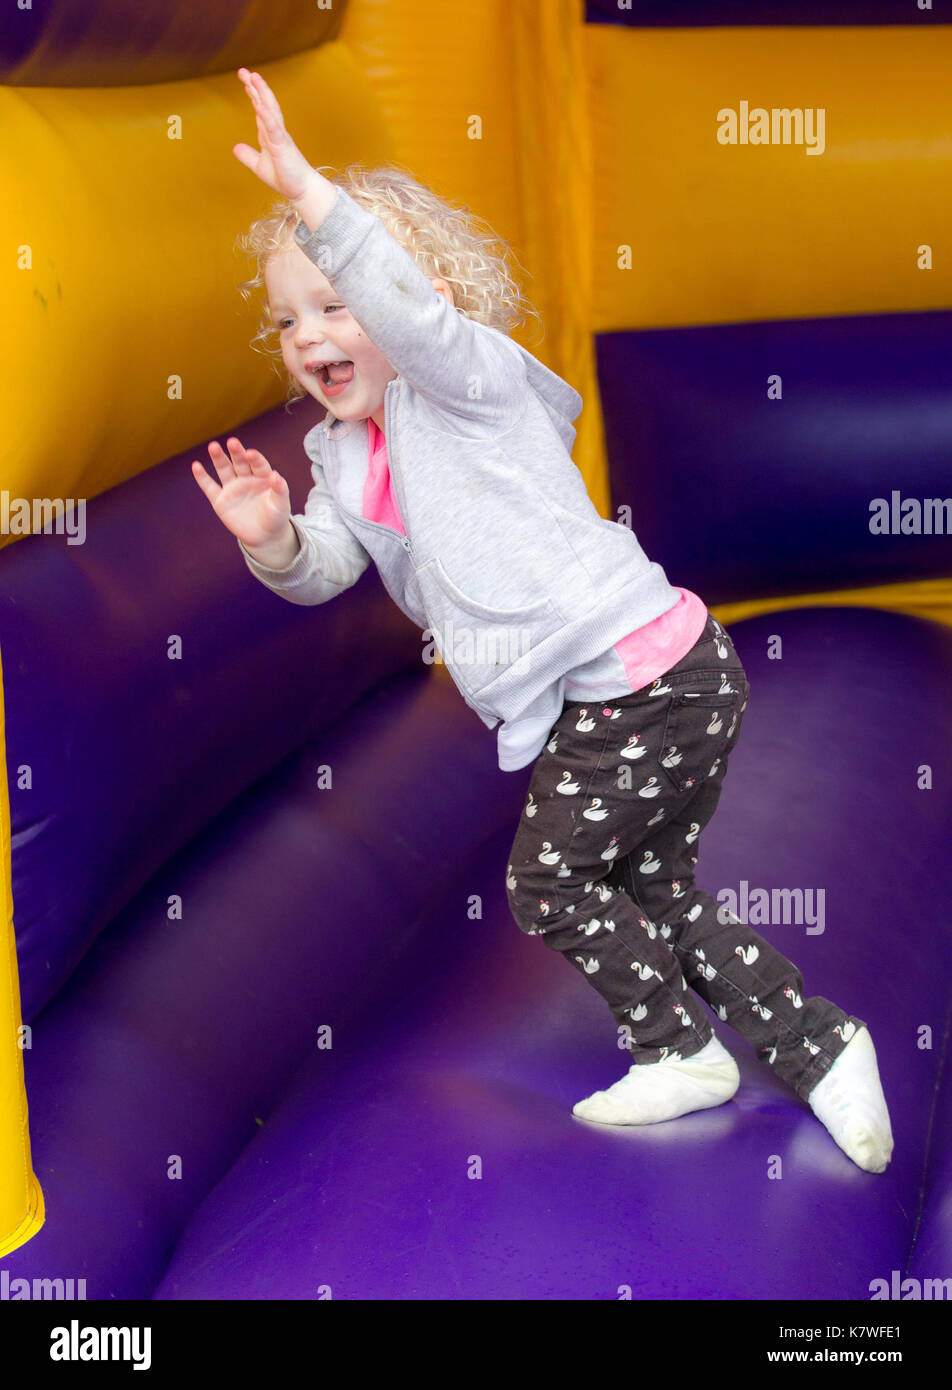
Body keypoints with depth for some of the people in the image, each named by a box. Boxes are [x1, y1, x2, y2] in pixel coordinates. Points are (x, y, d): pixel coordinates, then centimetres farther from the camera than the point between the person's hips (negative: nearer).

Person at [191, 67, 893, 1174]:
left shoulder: (467, 377, -13)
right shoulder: (342, 454, 11)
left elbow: (418, 308, -35)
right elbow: (322, 571, 6)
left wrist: (311, 198, -46)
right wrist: (273, 540, -17)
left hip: (646, 678, -10)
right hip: (587, 696, 10)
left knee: (548, 883, 1)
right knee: (648, 890, 18)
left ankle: (679, 1052, 21)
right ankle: (821, 1050, 26)